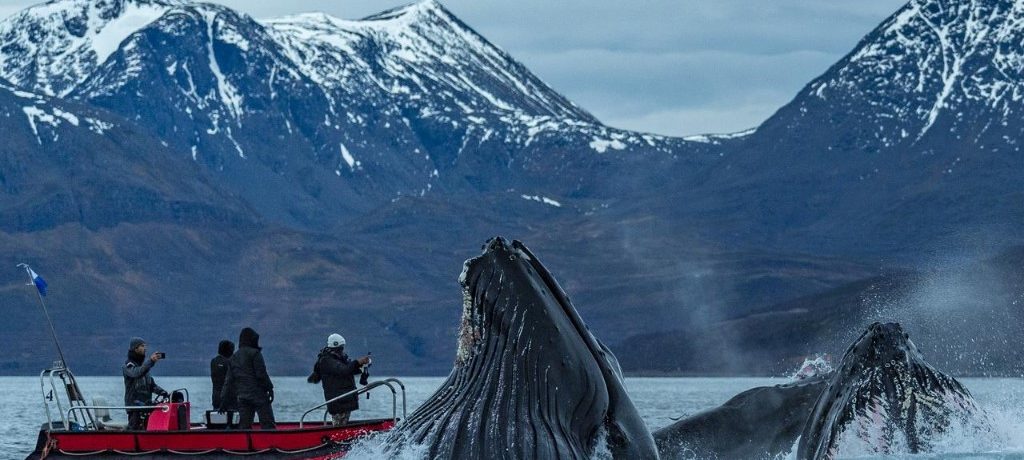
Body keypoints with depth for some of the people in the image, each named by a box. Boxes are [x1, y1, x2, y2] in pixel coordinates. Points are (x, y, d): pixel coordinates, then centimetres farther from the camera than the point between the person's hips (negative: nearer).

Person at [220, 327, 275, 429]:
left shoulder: (233, 358, 15)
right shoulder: (254, 353, -5)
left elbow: (228, 381, 15)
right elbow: (261, 374, -12)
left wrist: (224, 401, 16)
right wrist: (269, 388, -4)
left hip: (242, 397, 6)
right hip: (258, 394, -6)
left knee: (244, 425, 6)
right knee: (268, 424, -6)